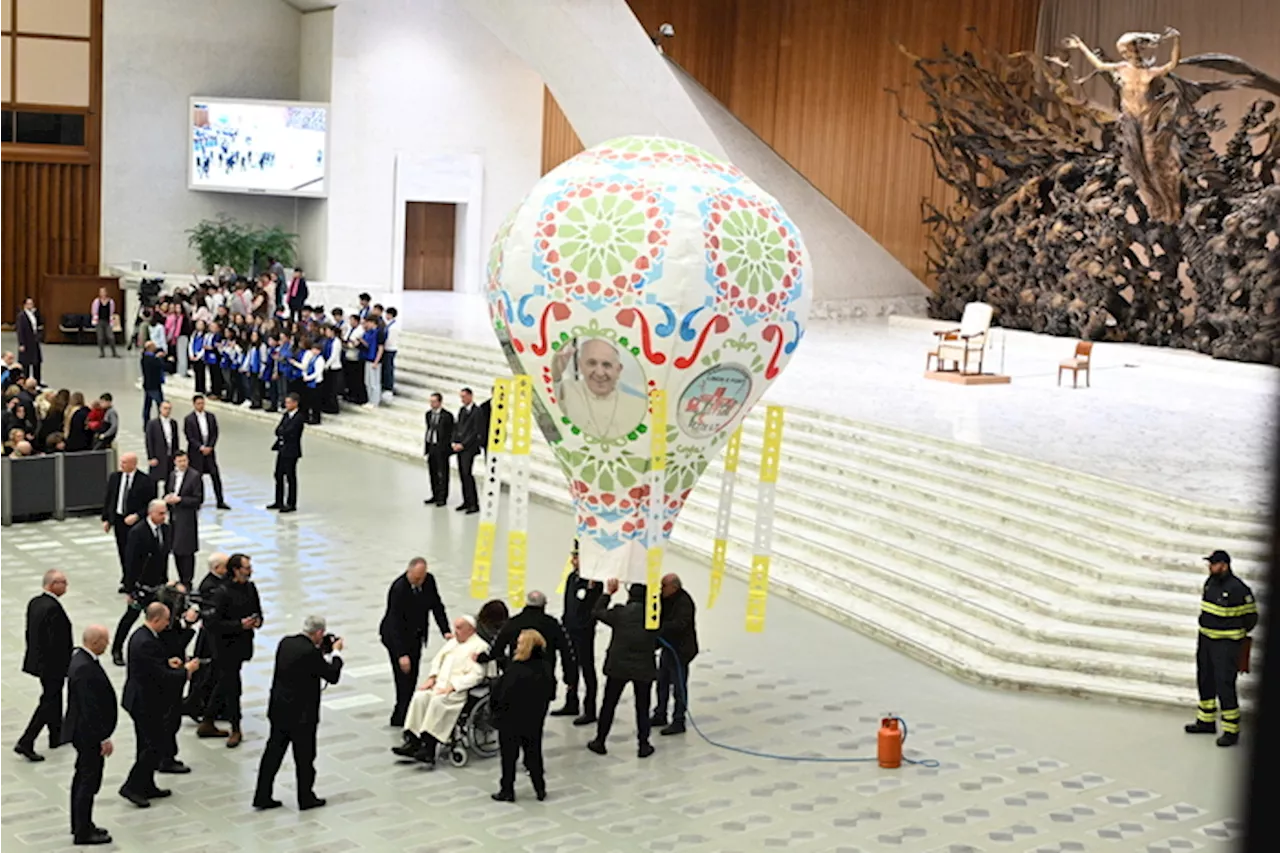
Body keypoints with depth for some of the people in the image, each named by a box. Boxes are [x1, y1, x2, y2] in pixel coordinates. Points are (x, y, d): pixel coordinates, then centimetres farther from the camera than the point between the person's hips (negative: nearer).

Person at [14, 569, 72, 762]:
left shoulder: (34, 603, 2)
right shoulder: (53, 608, -26)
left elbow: (30, 632, 11)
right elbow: (57, 642, -25)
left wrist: (34, 656, 20)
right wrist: (67, 666, -16)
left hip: (37, 659, 9)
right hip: (52, 665, -9)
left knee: (53, 697, 23)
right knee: (48, 702, 0)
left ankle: (56, 736, 36)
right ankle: (25, 743, -1)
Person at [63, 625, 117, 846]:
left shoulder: (81, 657, 4)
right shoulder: (85, 669, -28)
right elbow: (91, 709, -27)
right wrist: (104, 738, -21)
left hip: (83, 731, 11)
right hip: (89, 733, -11)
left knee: (83, 778, 20)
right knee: (89, 782, 1)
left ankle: (81, 825, 32)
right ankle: (83, 833, 10)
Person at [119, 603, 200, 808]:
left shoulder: (140, 635, 5)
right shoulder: (147, 643, -26)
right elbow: (162, 677, -25)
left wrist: (167, 662, 7)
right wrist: (186, 670, -13)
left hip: (139, 699, 10)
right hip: (146, 703, -10)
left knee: (147, 745, 18)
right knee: (155, 747, -2)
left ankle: (147, 786, 27)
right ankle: (131, 787, 3)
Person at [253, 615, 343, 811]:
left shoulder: (286, 642, 1)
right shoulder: (312, 653, -22)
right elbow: (333, 676, -13)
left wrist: (324, 650, 15)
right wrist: (335, 652, 1)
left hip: (278, 710, 7)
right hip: (301, 714, -7)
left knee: (273, 751, 13)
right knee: (305, 757, 8)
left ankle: (262, 796, 18)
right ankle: (306, 798, 20)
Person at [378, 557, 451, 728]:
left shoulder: (429, 580, -12)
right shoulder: (398, 588, -30)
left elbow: (437, 606, -2)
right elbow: (395, 623, -31)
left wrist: (446, 631, -15)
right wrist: (402, 654, -35)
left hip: (416, 635, 7)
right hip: (396, 636, -7)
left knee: (412, 677, 11)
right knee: (404, 677, -10)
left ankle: (400, 717, 24)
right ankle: (401, 718, -2)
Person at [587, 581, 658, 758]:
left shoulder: (619, 612, -9)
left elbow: (598, 611, 7)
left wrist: (608, 592, 16)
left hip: (618, 666, 0)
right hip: (644, 668, 0)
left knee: (608, 704, 12)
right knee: (642, 707, 11)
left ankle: (600, 741, 18)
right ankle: (643, 745, 13)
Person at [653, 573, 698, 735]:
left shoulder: (684, 602, -21)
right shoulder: (666, 600, 7)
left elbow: (679, 624, -32)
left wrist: (659, 627, -34)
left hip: (680, 650, -10)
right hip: (667, 647, 10)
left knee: (679, 686, -2)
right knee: (662, 683, 18)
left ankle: (678, 722, 5)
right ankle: (660, 716, 32)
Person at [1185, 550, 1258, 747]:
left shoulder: (1239, 589, -20)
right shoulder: (1210, 582, 4)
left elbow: (1251, 617, -8)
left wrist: (1236, 634, 2)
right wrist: (1207, 630, 16)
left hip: (1226, 644, -8)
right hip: (1205, 640, 8)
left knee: (1224, 685, -9)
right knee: (1205, 681, 18)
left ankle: (1232, 731, 1)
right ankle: (1206, 721, 34)